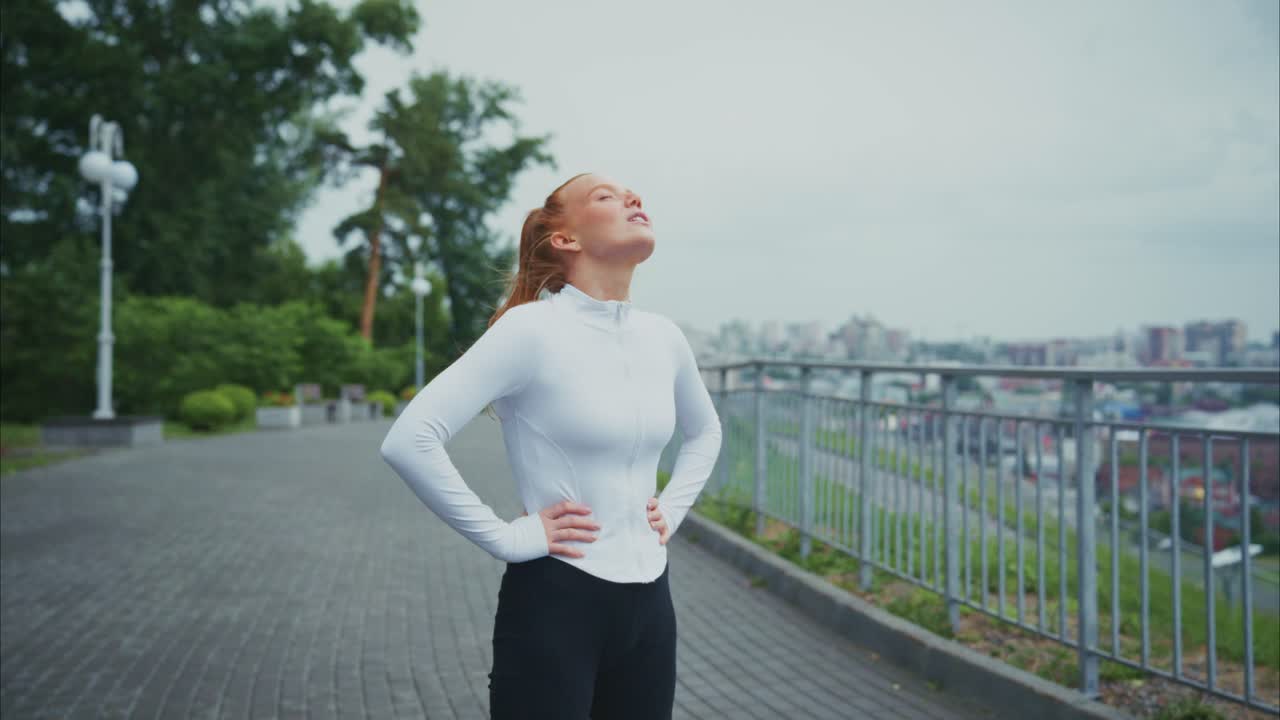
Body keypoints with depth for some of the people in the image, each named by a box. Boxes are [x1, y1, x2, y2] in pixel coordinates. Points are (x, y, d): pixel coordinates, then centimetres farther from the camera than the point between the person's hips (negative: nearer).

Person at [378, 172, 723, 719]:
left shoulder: (663, 337, 4)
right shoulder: (533, 329, -15)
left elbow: (705, 431, 24)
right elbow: (408, 441, -22)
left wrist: (672, 511, 10)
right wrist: (505, 538, -17)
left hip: (649, 601, 6)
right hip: (555, 600, -6)